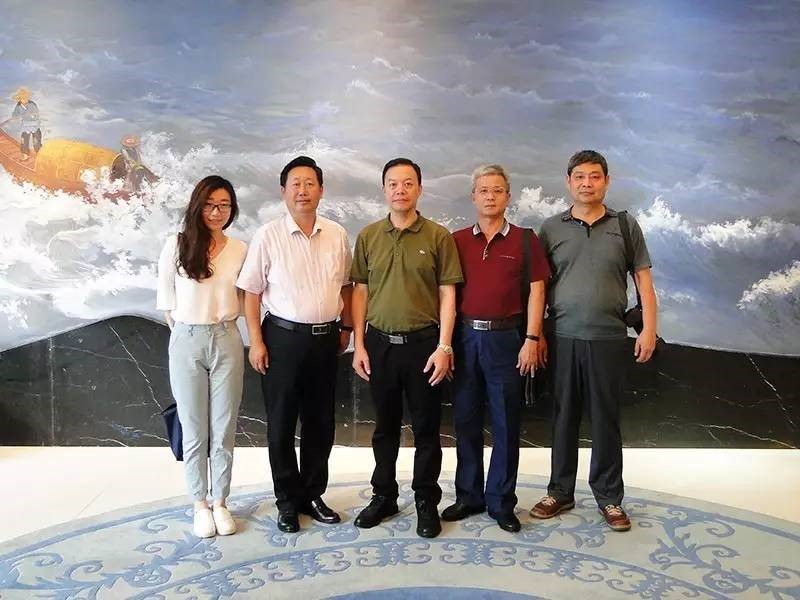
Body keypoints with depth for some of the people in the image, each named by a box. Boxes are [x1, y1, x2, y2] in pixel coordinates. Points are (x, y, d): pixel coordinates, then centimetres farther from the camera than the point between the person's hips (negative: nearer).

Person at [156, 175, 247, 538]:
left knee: (224, 429, 8)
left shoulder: (239, 250, 3)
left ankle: (220, 502, 23)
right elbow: (167, 299, 5)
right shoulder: (176, 245, -1)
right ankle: (200, 504, 23)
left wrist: (220, 320, 5)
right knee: (194, 430, 8)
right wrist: (188, 330, 7)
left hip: (227, 342, 1)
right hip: (186, 344, -1)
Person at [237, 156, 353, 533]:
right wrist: (256, 342, -8)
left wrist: (346, 326, 12)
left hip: (326, 337, 3)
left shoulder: (337, 235, 3)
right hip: (283, 337, -3)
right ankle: (287, 501, 24)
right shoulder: (268, 237, -7)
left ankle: (312, 495, 30)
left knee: (320, 422, 13)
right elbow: (252, 292, -4)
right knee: (281, 424, 7)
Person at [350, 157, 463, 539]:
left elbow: (447, 294, -2)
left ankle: (426, 501, 22)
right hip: (379, 342, 2)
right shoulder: (368, 236, 5)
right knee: (385, 426, 14)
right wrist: (358, 345, 2)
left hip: (423, 342, -2)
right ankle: (383, 496, 29)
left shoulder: (438, 237, -2)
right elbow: (360, 292, 6)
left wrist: (444, 346, -9)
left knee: (426, 428, 7)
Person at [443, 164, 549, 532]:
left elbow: (536, 292, 0)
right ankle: (467, 496, 23)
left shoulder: (525, 241, 3)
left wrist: (531, 340, -7)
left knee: (506, 423, 5)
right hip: (464, 336, 2)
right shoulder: (456, 241, 7)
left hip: (505, 338, -2)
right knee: (466, 421, 9)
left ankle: (501, 502, 18)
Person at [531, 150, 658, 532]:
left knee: (606, 419, 7)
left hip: (608, 338, -1)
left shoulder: (625, 225, 6)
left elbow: (643, 280, 5)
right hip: (562, 338, 1)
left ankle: (609, 496, 21)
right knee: (563, 417, 9)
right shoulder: (551, 228, 6)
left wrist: (649, 329, -4)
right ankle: (560, 491, 23)